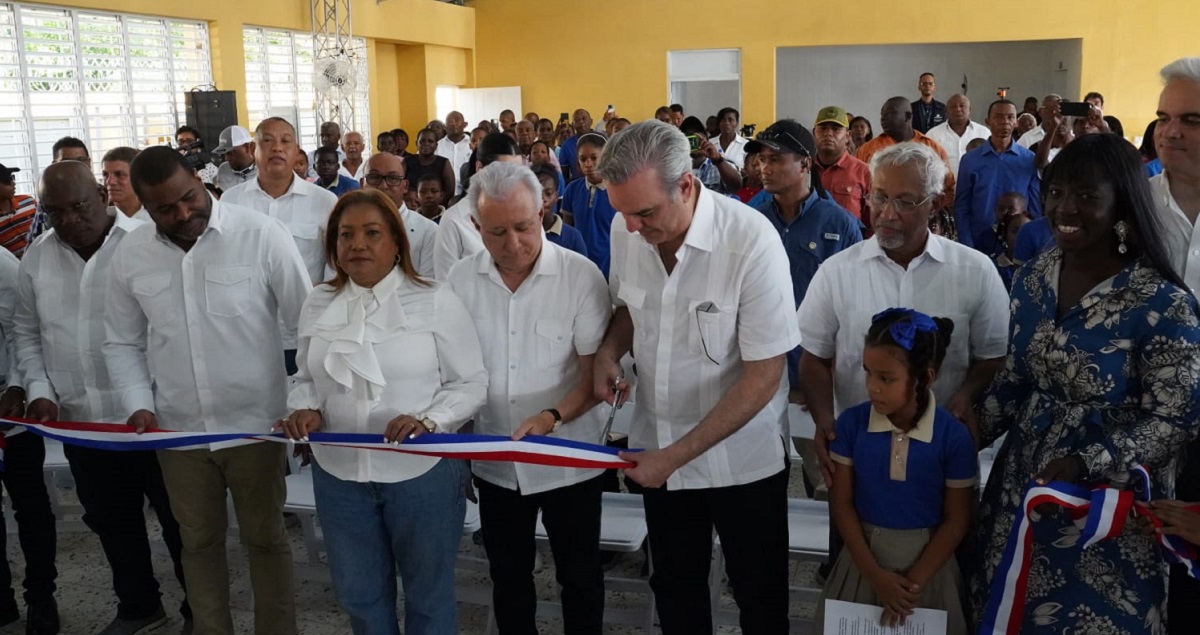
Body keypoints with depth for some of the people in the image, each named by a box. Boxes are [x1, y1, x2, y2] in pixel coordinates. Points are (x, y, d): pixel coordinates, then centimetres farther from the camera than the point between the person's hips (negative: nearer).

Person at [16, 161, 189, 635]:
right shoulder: (36, 260, 7)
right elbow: (27, 334, 16)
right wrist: (38, 390, 2)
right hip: (80, 421, 6)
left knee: (178, 519, 7)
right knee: (111, 520, 19)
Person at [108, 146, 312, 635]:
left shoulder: (261, 235, -14)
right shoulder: (129, 254, -1)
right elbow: (121, 343, 10)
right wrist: (137, 405, -4)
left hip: (255, 423, -3)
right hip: (178, 429, 4)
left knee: (265, 538, 12)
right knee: (199, 542, 19)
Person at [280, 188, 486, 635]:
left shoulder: (436, 302, -9)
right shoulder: (318, 304, 4)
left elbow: (471, 384, -7)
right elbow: (306, 379, 13)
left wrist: (426, 421, -23)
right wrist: (305, 410, -8)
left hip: (422, 473, -3)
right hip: (338, 474, 4)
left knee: (429, 594, 16)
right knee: (358, 594, 21)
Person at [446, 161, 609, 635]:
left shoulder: (581, 276, -14)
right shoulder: (460, 280, -4)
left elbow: (596, 374, -14)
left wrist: (552, 417, -30)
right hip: (494, 463, 3)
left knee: (579, 577, 14)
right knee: (508, 578, 20)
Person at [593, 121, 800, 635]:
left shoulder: (752, 243, -24)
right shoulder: (625, 231, -9)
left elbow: (762, 377, -21)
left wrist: (677, 455, -22)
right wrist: (609, 350, -9)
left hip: (742, 457, -4)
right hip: (656, 448, 4)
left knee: (758, 594, 15)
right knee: (674, 588, 21)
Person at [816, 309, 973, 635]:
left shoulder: (954, 437, -14)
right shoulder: (851, 424, -11)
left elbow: (956, 520, -8)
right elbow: (841, 503, -6)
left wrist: (913, 582, -11)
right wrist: (874, 573, -11)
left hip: (926, 561, -1)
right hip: (863, 556, 2)